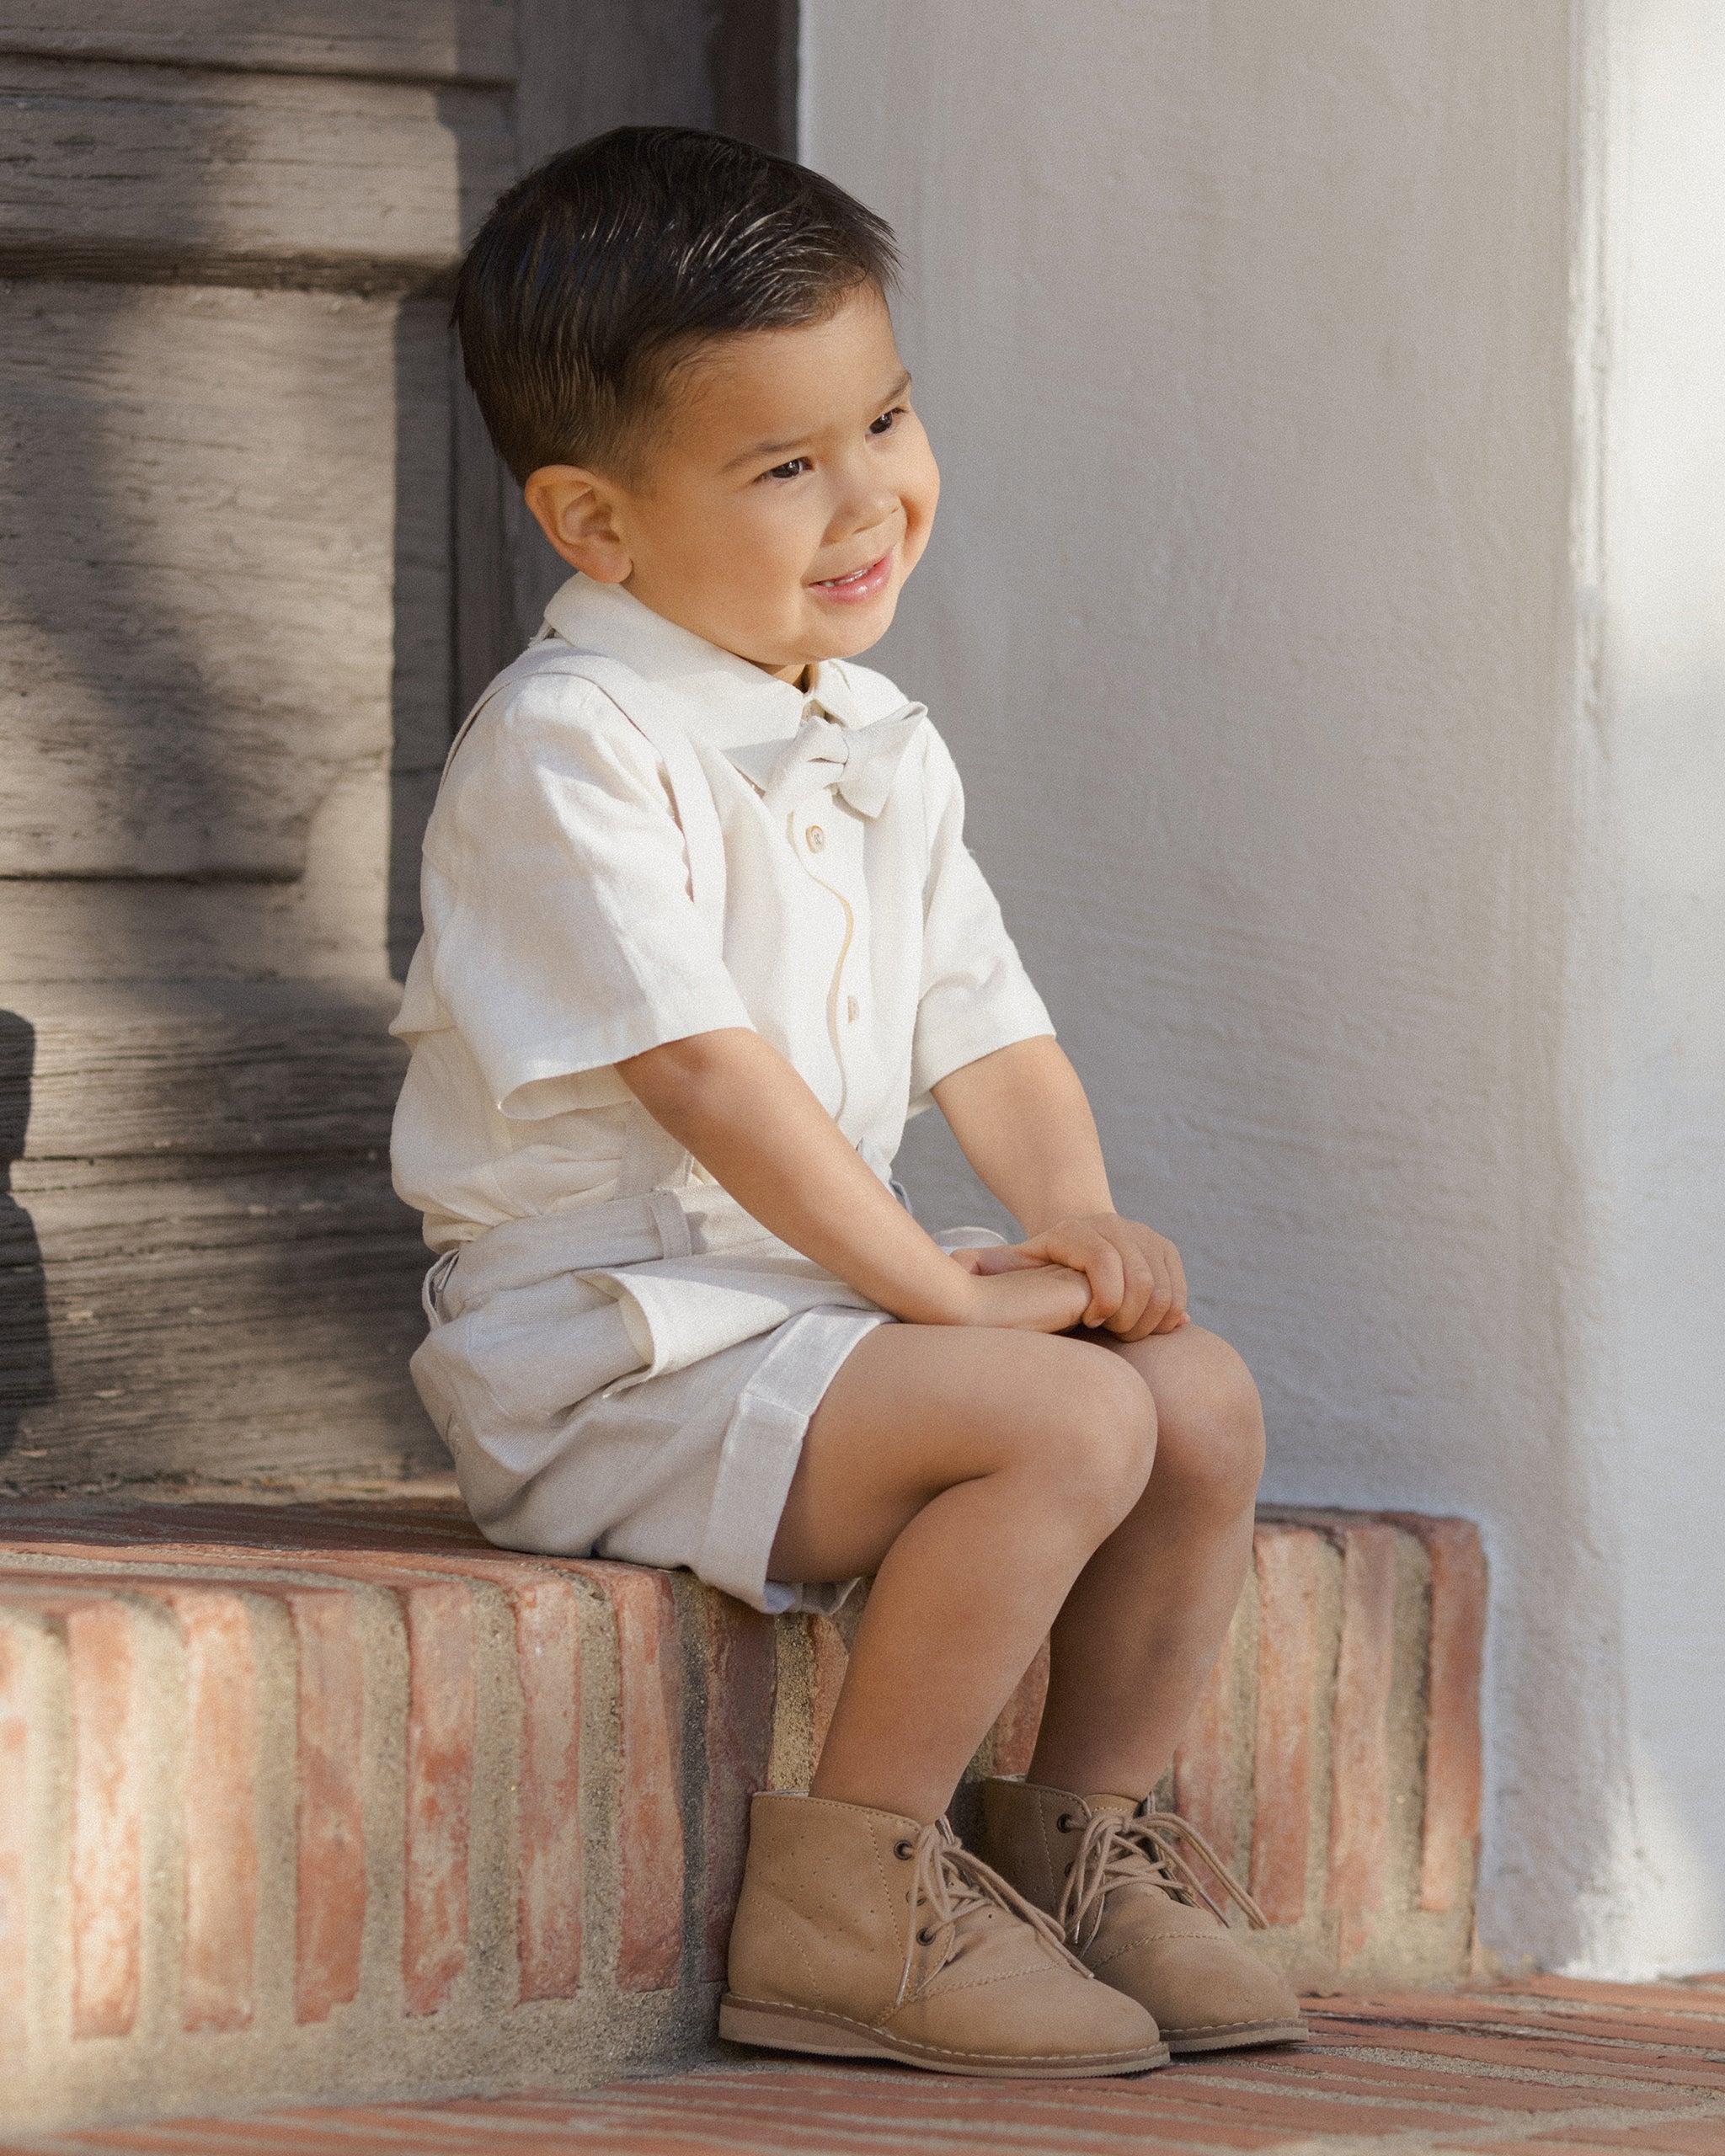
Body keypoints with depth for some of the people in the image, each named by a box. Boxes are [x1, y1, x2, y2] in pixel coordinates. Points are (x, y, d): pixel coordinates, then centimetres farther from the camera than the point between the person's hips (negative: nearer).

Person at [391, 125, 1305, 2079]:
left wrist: (1076, 1220, -5)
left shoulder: (879, 751, 13)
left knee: (1202, 1399, -2)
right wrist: (934, 1284, -21)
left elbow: (984, 1027, 15)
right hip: (606, 1348, -9)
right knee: (1065, 1423, -25)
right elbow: (697, 1060, -22)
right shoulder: (567, 749, -16)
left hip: (815, 1308, 9)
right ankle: (842, 1899, -17)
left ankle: (1085, 1836, 11)